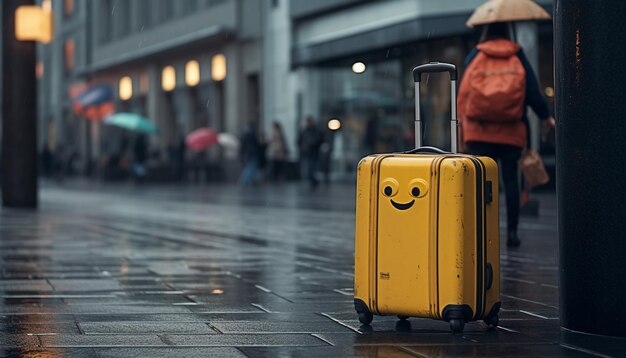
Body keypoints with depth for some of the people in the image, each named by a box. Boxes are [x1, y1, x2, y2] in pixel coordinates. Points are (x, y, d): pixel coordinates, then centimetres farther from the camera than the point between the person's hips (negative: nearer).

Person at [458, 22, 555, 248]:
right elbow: (532, 90, 2)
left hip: (479, 131, 0)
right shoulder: (518, 56, 4)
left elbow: (464, 92, 2)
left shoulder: (474, 56, 5)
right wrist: (545, 117, 16)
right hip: (511, 130, 0)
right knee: (510, 179, 5)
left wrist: (462, 133, 5)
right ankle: (512, 232, 4)